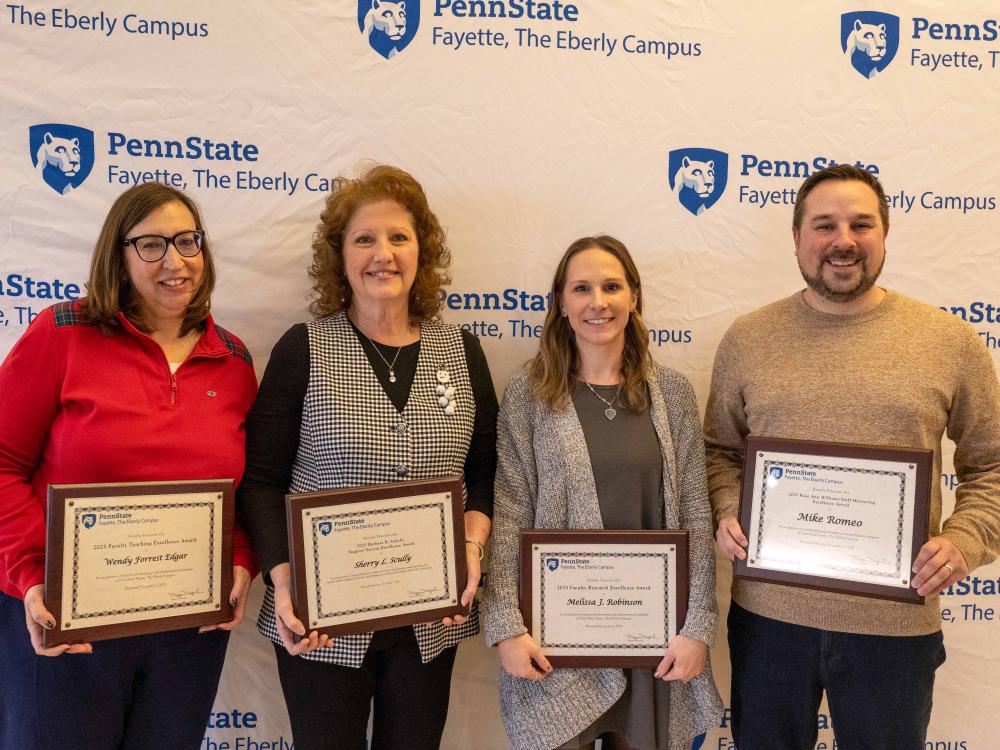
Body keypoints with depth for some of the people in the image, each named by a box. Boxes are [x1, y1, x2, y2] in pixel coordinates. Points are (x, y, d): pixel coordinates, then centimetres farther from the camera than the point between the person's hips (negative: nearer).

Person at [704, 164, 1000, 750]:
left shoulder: (950, 341, -1)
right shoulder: (747, 339, 2)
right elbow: (720, 448, 11)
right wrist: (727, 514, -7)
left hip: (896, 621, 0)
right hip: (767, 612, 1)